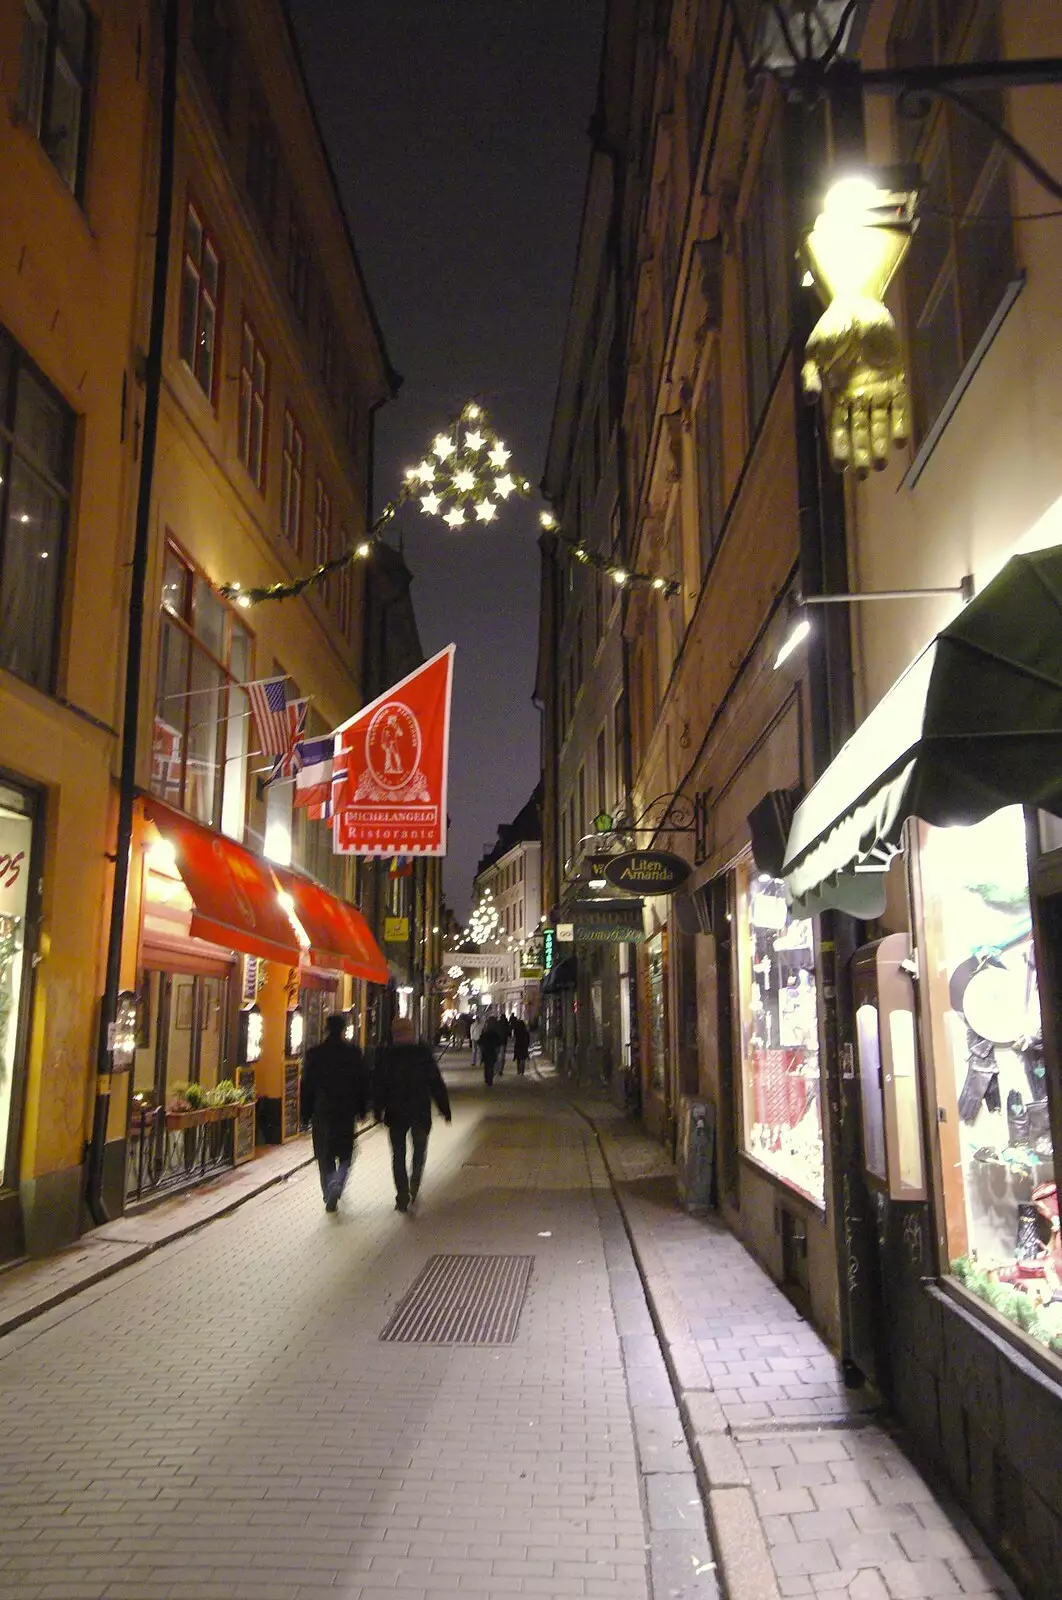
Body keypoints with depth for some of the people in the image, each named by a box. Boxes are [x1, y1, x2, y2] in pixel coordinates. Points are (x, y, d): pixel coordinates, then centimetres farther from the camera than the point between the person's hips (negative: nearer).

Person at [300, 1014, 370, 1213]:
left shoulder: (314, 1054, -4)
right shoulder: (354, 1053, -4)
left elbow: (306, 1085, -1)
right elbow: (363, 1083, 1)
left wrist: (305, 1113, 7)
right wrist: (362, 1109, 12)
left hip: (321, 1112, 0)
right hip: (346, 1112, 0)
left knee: (325, 1155, 10)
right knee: (345, 1153, 12)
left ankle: (330, 1198, 10)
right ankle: (338, 1184, -13)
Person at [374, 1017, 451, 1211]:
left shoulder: (387, 1055, -4)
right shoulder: (423, 1053, -3)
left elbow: (380, 1084, -3)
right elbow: (436, 1083, -2)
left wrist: (378, 1110, 5)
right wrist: (445, 1108, 5)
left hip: (396, 1113, 0)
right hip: (421, 1112, 0)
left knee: (398, 1155, 8)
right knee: (419, 1149, 20)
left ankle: (402, 1197, 3)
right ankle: (414, 1183, 0)